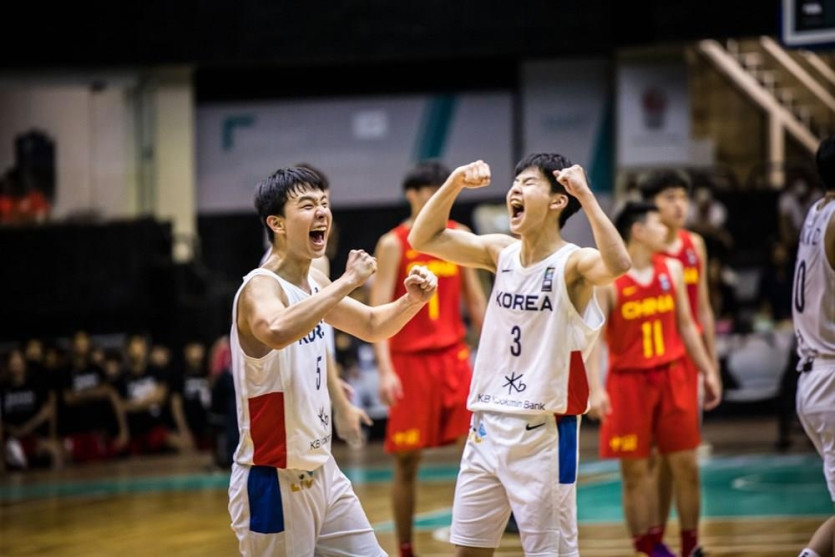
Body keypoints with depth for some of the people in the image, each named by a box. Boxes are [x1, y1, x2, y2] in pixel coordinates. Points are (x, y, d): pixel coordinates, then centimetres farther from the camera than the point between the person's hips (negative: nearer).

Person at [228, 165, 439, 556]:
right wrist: (347, 283, -37)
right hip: (275, 480, -9)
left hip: (321, 470, 9)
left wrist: (412, 301, 4)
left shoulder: (315, 285, 7)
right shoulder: (261, 287, -20)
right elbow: (277, 332, -45)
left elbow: (371, 325, 25)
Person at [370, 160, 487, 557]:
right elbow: (378, 310, -14)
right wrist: (385, 369, -24)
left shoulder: (460, 238, 6)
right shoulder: (393, 245, -7)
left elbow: (475, 300, 13)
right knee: (407, 461, 4)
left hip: (453, 355, 4)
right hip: (409, 359, -3)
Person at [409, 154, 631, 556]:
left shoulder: (573, 263, -13)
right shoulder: (502, 252, 6)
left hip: (545, 432, -6)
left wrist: (585, 195, -33)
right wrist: (455, 183, -6)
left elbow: (617, 265, -35)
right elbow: (424, 239, 5)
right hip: (489, 426, 6)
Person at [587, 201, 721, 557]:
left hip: (673, 377, 4)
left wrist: (708, 371, 13)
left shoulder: (672, 269, 6)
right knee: (635, 471, 2)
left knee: (685, 464, 3)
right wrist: (595, 389, -23)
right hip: (629, 381, -4)